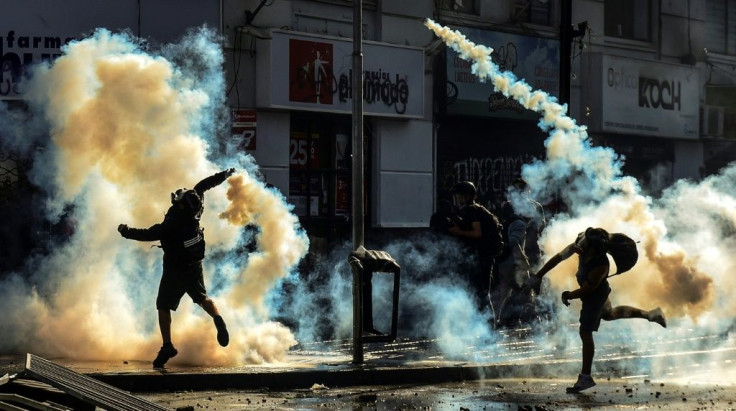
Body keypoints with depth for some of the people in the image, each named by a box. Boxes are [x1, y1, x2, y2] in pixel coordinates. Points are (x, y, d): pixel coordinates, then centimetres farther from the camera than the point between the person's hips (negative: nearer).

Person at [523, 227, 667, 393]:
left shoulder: (600, 266, -41)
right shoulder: (581, 243, -24)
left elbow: (585, 291, -29)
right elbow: (559, 257, -16)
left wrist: (567, 296, -12)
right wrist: (537, 276, -15)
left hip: (595, 295, -9)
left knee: (585, 333, -4)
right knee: (609, 314, 32)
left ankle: (585, 377, 8)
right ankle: (651, 314, 49)